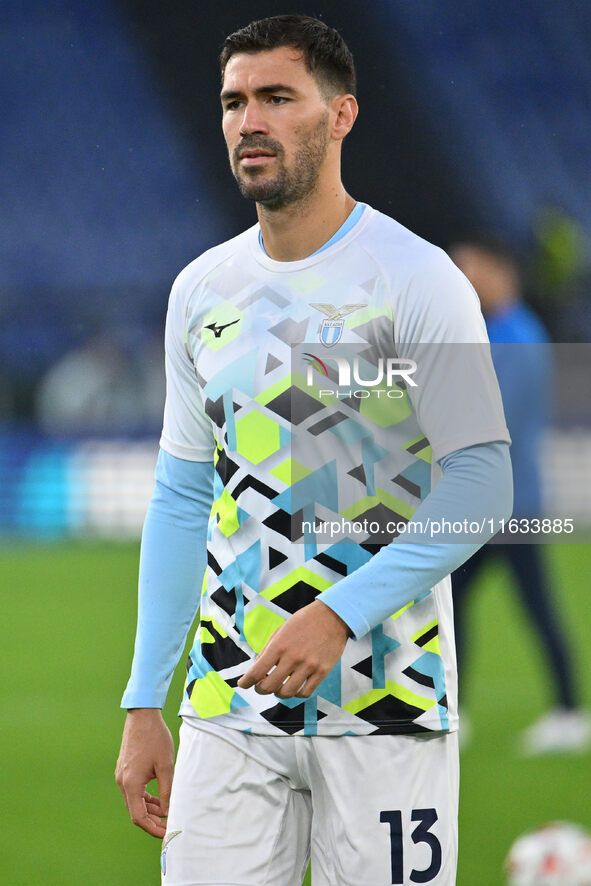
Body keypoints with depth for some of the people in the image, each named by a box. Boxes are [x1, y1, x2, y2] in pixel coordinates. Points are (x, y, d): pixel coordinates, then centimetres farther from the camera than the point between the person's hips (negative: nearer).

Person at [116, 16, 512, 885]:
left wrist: (341, 613, -23)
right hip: (229, 703, 4)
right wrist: (144, 705, 10)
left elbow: (481, 485, -12)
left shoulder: (416, 278, -7)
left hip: (386, 704, -4)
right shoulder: (202, 289, 10)